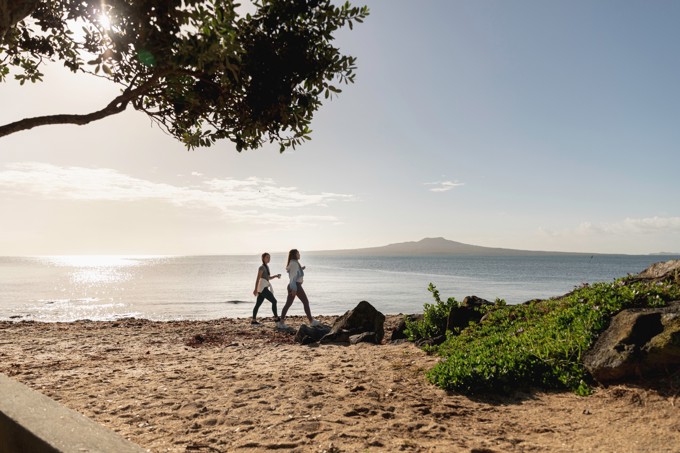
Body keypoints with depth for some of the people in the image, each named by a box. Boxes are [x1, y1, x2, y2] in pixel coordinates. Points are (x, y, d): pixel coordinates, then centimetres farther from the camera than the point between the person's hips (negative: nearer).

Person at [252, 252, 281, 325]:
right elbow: (258, 278, -16)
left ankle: (254, 321, 12)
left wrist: (276, 276, 10)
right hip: (262, 288, -9)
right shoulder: (262, 267, -10)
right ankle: (276, 318, -2)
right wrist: (255, 289, -21)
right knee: (274, 301, -7)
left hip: (264, 288, 9)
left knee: (258, 304, 9)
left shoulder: (266, 267, 17)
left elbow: (268, 278, 26)